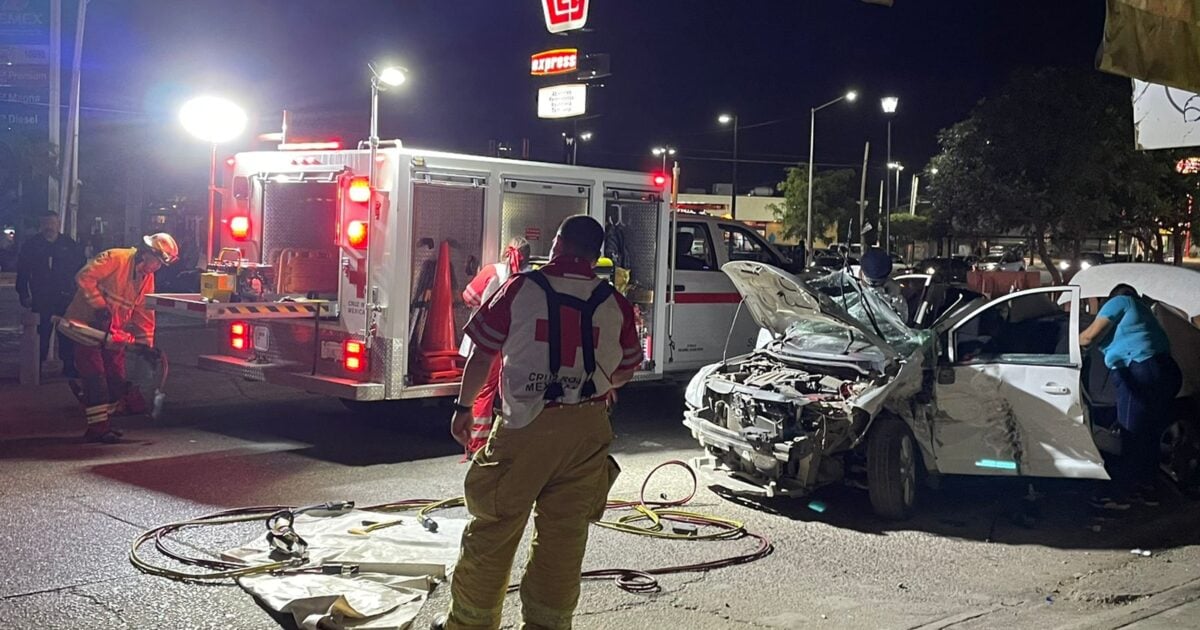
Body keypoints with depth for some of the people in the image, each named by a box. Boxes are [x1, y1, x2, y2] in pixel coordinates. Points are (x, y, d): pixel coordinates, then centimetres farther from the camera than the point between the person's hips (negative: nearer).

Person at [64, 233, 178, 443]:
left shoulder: (147, 278, 6)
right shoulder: (116, 259, -18)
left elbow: (144, 313, 9)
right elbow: (85, 277, -25)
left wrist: (146, 344, 5)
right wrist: (100, 305, -23)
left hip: (113, 330, 8)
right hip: (86, 324, -8)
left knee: (116, 380, 6)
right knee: (95, 377, -11)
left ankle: (101, 424, 17)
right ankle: (97, 428, -9)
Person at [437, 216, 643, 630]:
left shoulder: (521, 289, -3)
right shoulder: (615, 304, 3)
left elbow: (483, 353, -1)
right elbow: (625, 370, 13)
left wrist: (463, 406, 11)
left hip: (525, 426, -2)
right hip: (586, 431, 3)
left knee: (493, 531, 7)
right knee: (564, 535, 9)